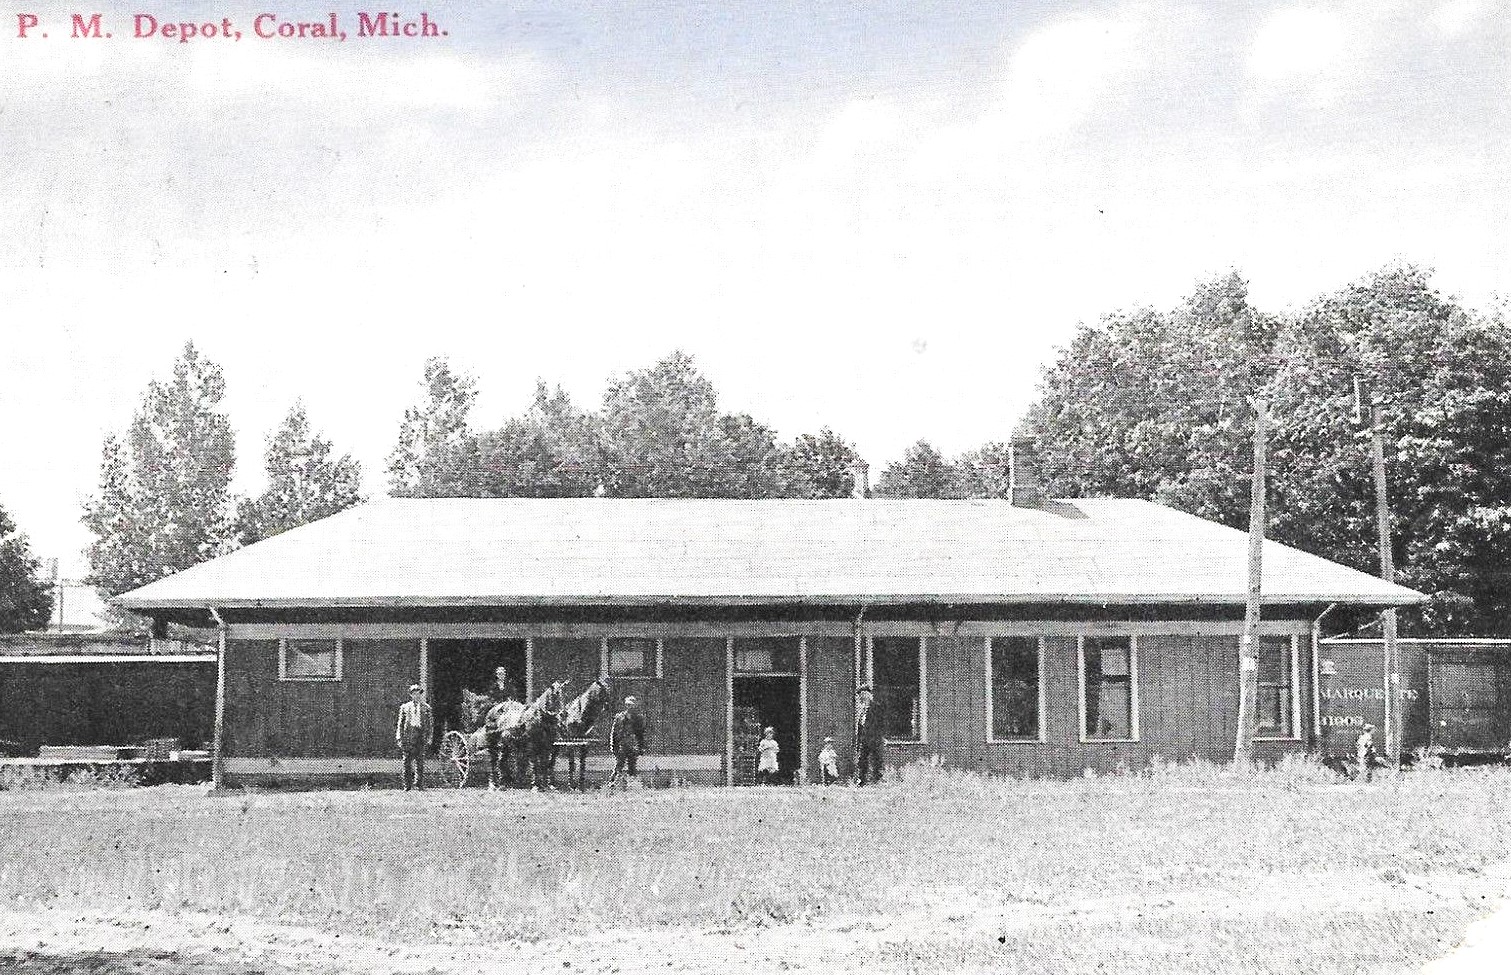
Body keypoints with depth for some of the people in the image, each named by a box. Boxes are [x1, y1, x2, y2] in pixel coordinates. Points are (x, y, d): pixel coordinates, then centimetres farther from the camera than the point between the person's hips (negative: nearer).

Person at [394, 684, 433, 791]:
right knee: (407, 761, -1)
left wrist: (428, 738, 4)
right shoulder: (405, 707, 13)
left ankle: (419, 784, 1)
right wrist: (399, 737, 2)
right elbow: (400, 723, 12)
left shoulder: (426, 708, 13)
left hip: (421, 735, 0)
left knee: (420, 761, -4)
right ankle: (407, 785, 3)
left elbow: (430, 724, 12)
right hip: (408, 734, 0)